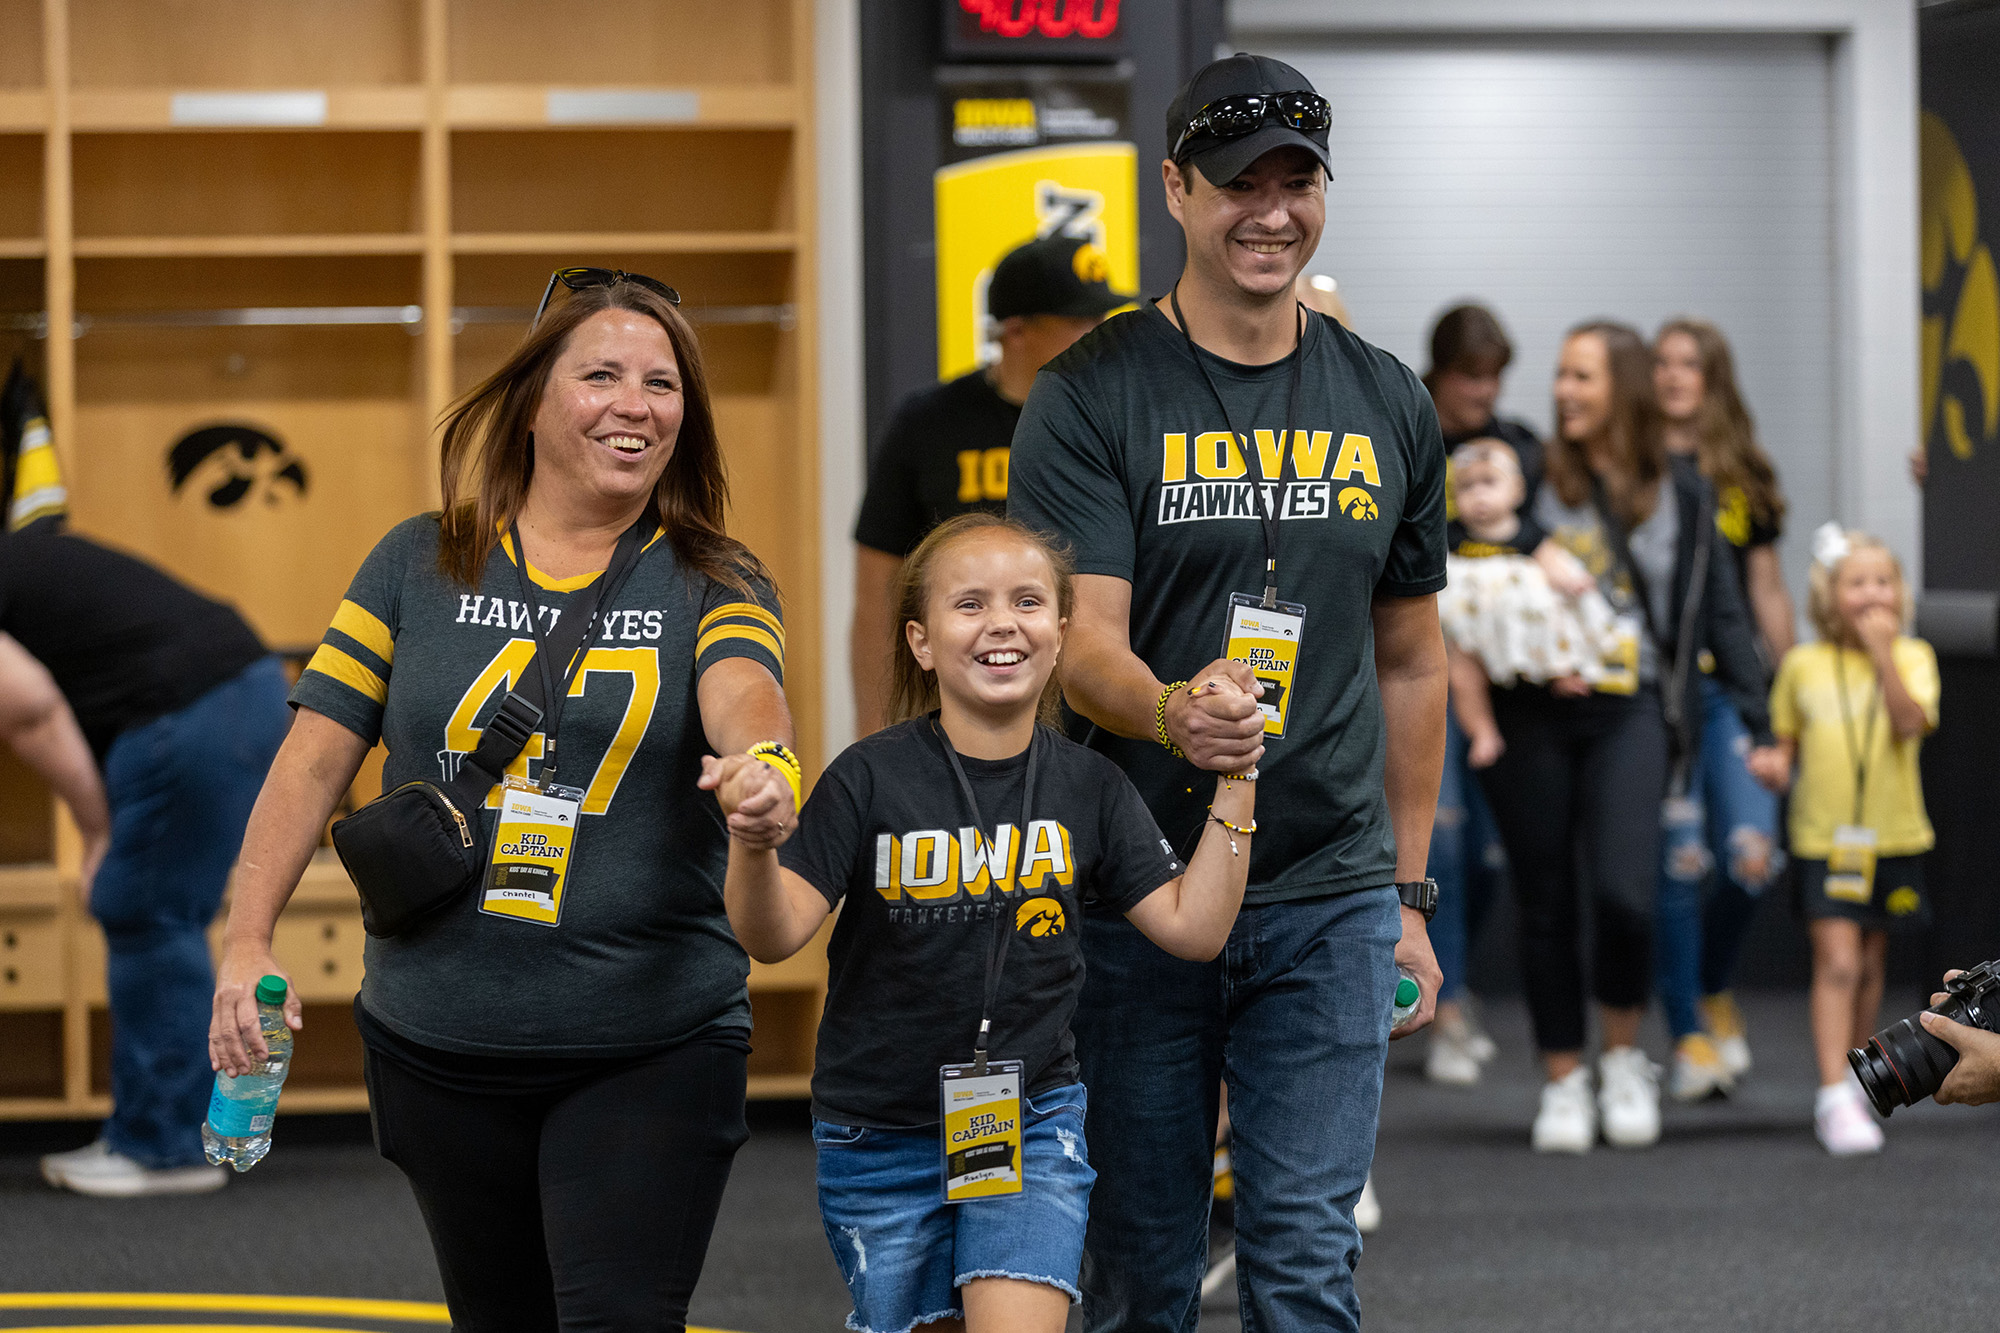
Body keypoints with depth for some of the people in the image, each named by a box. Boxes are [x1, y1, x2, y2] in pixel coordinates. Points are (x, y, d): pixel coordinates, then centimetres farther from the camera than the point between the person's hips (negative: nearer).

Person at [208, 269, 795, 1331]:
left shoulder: (714, 586, 3)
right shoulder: (419, 566, 5)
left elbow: (738, 694, -19)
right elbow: (317, 758, 5)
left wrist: (762, 761, -43)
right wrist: (247, 941, -6)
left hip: (653, 1050, -2)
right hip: (439, 1043, 2)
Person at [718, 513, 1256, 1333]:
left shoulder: (1089, 788, -2)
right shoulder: (871, 780, -11)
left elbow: (1193, 928, -3)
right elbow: (775, 935, -16)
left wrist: (1235, 786, -9)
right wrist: (752, 841, -35)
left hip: (1031, 1122, 1)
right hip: (879, 1135, 0)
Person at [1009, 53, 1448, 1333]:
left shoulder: (1387, 405, 9)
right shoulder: (1093, 397, -4)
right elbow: (1084, 645, -13)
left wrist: (1410, 892, 14)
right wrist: (1169, 713, -35)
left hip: (1330, 902, 2)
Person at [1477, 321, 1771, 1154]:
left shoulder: (1681, 492, 8)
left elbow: (1719, 613, 12)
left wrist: (1759, 723, 7)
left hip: (1632, 710, -1)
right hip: (1533, 715, 1)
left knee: (1622, 891, -17)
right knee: (1546, 904, 4)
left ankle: (1624, 1058, 7)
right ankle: (1563, 1079, 16)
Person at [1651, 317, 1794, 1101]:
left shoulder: (1744, 476, 14)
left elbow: (1767, 588, 16)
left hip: (1734, 682, 3)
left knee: (1753, 853, -10)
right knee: (1680, 858, -7)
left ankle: (1715, 985, 19)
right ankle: (1688, 1034, 4)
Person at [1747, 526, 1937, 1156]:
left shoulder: (1911, 656, -2)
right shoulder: (1803, 666, 2)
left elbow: (1912, 722, -20)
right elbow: (1790, 738, 13)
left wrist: (1882, 650, -23)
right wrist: (1776, 764, -8)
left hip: (1893, 837, 1)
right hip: (1824, 837, -1)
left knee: (1869, 964, 13)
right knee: (1837, 961, -12)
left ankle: (1856, 1085, 28)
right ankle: (1835, 1096, -15)